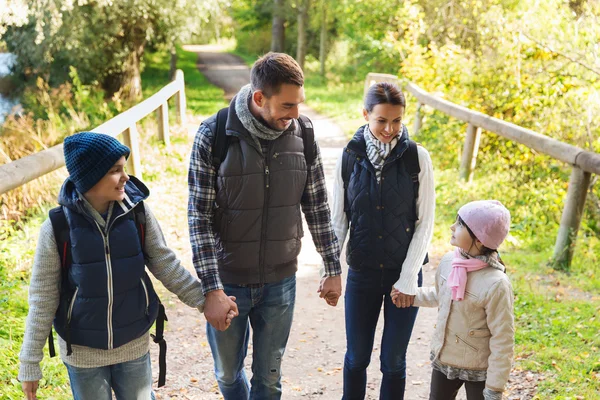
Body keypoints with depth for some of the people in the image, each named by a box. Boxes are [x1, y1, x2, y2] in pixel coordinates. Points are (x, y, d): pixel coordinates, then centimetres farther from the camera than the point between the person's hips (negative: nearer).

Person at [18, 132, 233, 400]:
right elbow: (43, 298, -9)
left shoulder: (137, 212, -12)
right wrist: (30, 363, -7)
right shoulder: (57, 227, -17)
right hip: (82, 352, -2)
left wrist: (204, 300, -4)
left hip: (134, 344, 2)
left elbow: (165, 264, 0)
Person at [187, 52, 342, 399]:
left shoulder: (302, 135, -7)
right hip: (227, 281, -1)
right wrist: (212, 289, -18)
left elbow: (318, 208, 2)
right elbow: (200, 218, -14)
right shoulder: (214, 135, -16)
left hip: (280, 282, 1)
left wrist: (333, 269, 6)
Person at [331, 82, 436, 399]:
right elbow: (338, 218, 1)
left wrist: (408, 277, -9)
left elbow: (425, 222, -6)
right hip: (361, 274, 1)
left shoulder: (417, 158, -8)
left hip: (404, 274, -1)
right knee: (356, 357, 13)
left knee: (393, 361, 7)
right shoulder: (349, 156, -5)